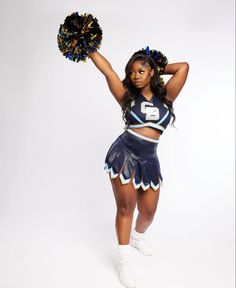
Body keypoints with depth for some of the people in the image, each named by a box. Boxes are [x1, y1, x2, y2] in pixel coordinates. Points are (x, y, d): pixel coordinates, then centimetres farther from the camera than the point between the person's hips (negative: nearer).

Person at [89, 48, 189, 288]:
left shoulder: (165, 96, 6)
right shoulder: (127, 97, 1)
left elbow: (184, 67, 2)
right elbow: (107, 70, -3)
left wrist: (158, 70, 12)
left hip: (149, 159, 3)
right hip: (124, 152, -2)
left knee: (148, 212, 11)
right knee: (126, 206, -4)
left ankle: (137, 236, 44)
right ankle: (124, 259, 12)